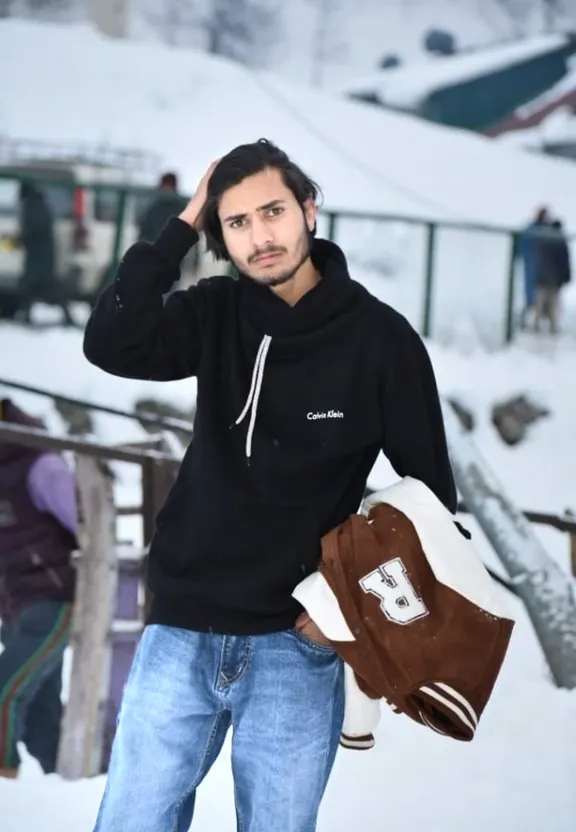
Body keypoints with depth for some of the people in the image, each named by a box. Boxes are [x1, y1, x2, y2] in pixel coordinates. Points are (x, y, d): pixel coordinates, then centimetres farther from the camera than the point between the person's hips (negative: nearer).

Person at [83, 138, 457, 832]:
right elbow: (112, 347, -15)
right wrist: (182, 228, -13)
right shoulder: (217, 313, 4)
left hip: (295, 644, -2)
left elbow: (431, 493, 1)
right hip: (181, 630, 3)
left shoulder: (380, 338, -5)